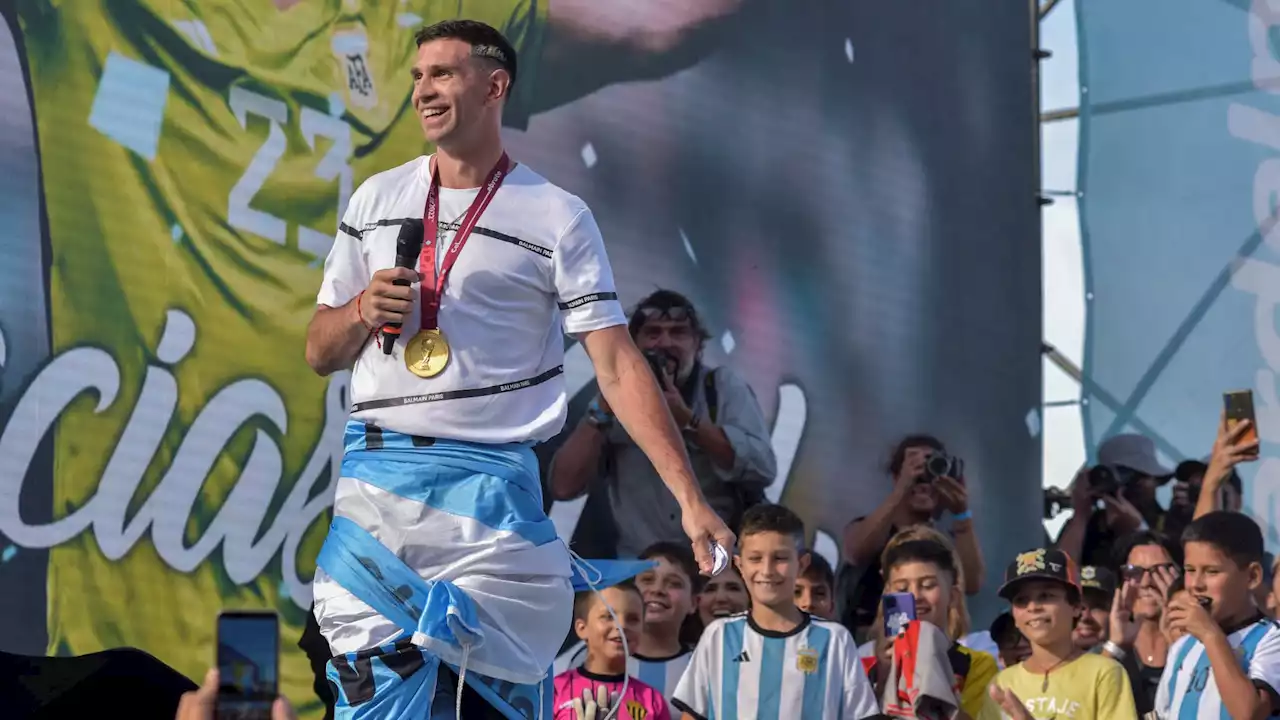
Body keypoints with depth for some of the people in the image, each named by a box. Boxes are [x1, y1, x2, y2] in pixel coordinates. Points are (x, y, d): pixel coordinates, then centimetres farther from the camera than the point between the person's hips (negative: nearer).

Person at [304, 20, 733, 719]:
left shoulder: (556, 218, 1)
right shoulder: (376, 201, 12)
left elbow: (618, 366, -3)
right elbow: (318, 353, 18)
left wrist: (689, 496, -11)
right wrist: (360, 313, -6)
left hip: (491, 485, -2)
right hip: (377, 479, 2)